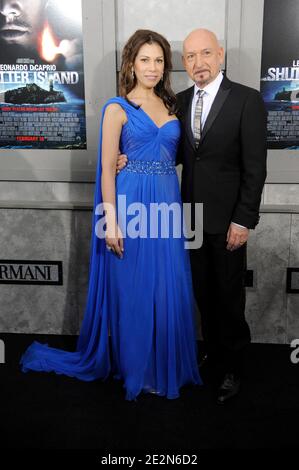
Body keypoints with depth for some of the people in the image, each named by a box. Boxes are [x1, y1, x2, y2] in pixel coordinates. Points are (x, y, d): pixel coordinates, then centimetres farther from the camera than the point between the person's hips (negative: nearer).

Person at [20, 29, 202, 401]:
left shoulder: (170, 106, 13)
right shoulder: (117, 108, -3)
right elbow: (107, 169, -7)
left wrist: (174, 204, 5)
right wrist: (111, 220, -14)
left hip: (167, 204, 5)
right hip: (132, 204, -5)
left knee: (170, 289, 10)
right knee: (135, 289, 5)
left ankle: (167, 363, 30)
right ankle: (137, 368, 24)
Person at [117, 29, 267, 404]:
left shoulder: (247, 100, -9)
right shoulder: (180, 101, 6)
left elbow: (255, 166, -11)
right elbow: (178, 152, 10)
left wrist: (243, 220, -14)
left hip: (227, 218, -4)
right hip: (192, 214, 5)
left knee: (229, 295, 8)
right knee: (203, 292, 15)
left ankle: (232, 366, 28)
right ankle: (213, 351, 36)